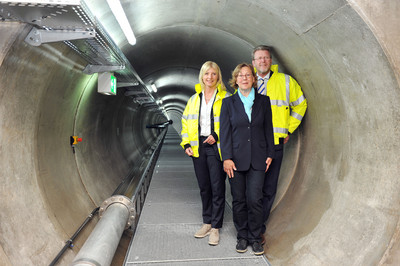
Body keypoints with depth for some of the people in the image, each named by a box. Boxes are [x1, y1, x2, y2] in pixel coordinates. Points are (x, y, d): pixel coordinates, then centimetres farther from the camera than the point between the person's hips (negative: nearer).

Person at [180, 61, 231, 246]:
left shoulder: (225, 97, -1)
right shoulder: (194, 99, 13)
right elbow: (186, 122, 15)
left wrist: (217, 135, -17)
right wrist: (186, 144, 4)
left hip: (217, 148, -4)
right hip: (198, 148, 5)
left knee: (217, 188, -1)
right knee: (204, 187, 13)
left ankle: (215, 227, 12)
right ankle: (207, 222, 28)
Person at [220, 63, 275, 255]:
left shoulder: (263, 101, 8)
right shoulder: (228, 102, 4)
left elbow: (268, 129, 10)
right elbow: (224, 132, 0)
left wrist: (269, 153, 5)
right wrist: (227, 158, -7)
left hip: (257, 158, 0)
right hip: (237, 158, 0)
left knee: (255, 199, -1)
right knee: (239, 200, 7)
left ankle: (255, 237, 17)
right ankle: (242, 236, 24)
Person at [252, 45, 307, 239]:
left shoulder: (285, 81, 5)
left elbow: (300, 104, 17)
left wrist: (289, 129, 11)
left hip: (274, 143, 0)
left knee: (269, 189, 5)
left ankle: (259, 227, 21)